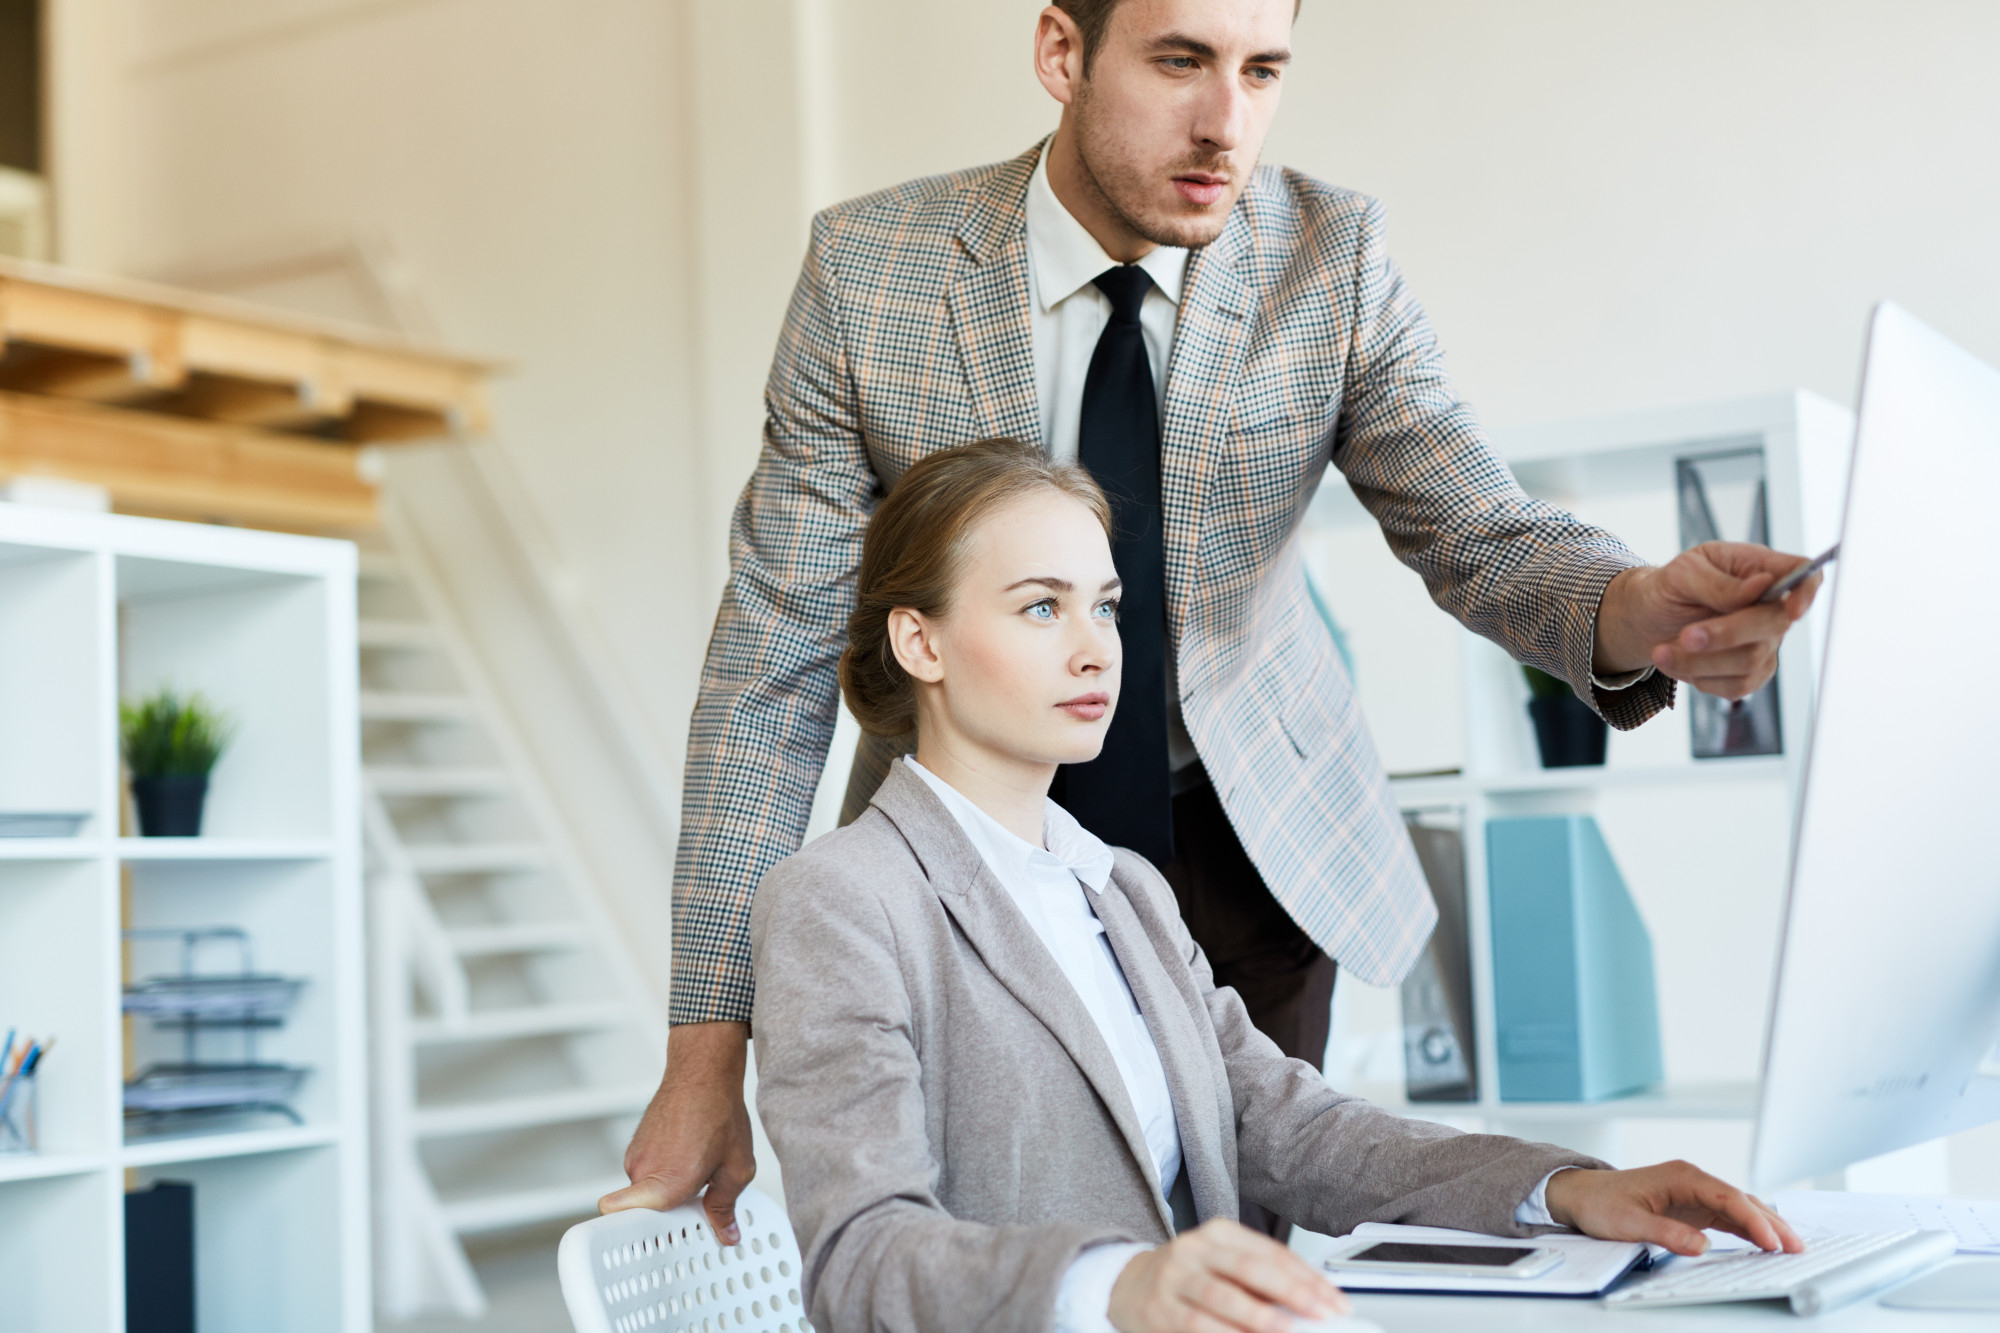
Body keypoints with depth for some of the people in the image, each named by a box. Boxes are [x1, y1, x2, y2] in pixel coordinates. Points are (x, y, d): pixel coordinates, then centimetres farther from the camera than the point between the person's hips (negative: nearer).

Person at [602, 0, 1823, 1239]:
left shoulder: (1335, 257, -13)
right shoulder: (868, 267, -17)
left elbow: (1481, 535, -15)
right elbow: (780, 645, -14)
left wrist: (1634, 612, -42)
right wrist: (707, 1051, -16)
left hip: (1251, 841, 1)